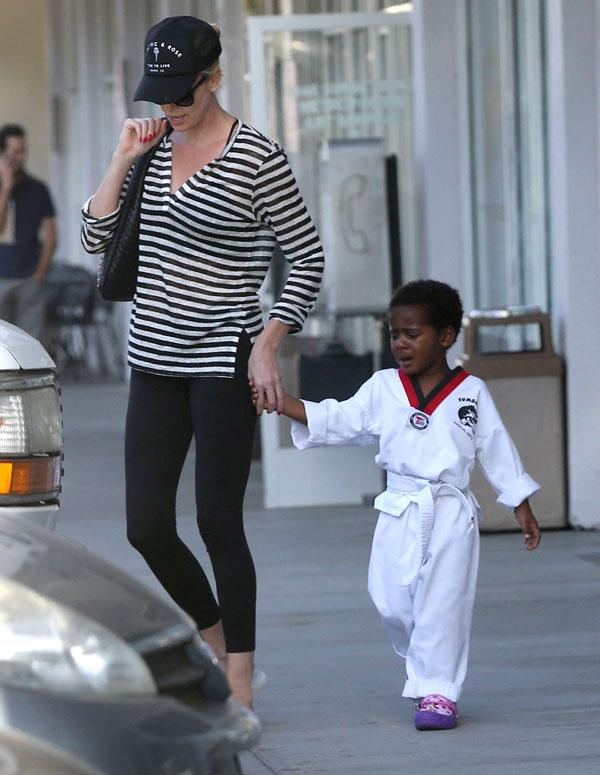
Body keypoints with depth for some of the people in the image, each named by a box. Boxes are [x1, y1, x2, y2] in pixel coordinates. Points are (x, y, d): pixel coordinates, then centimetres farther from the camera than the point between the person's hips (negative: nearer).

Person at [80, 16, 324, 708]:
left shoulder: (257, 158, -9)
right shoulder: (154, 146, 9)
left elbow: (308, 260, -6)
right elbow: (95, 238, 9)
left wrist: (266, 348, -12)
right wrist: (122, 159, -2)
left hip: (224, 362, -6)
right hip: (155, 363, 6)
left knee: (219, 525, -4)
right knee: (147, 527, 3)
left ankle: (239, 688, 4)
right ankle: (215, 637, 27)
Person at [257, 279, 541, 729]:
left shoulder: (471, 393, 3)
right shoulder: (382, 389, 7)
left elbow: (497, 451, 7)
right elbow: (335, 422, 4)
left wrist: (521, 507, 7)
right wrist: (279, 400, -7)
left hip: (451, 512, -3)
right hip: (400, 513, 3)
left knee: (442, 602, -9)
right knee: (393, 602, 1)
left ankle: (439, 691, -5)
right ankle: (426, 670, 25)